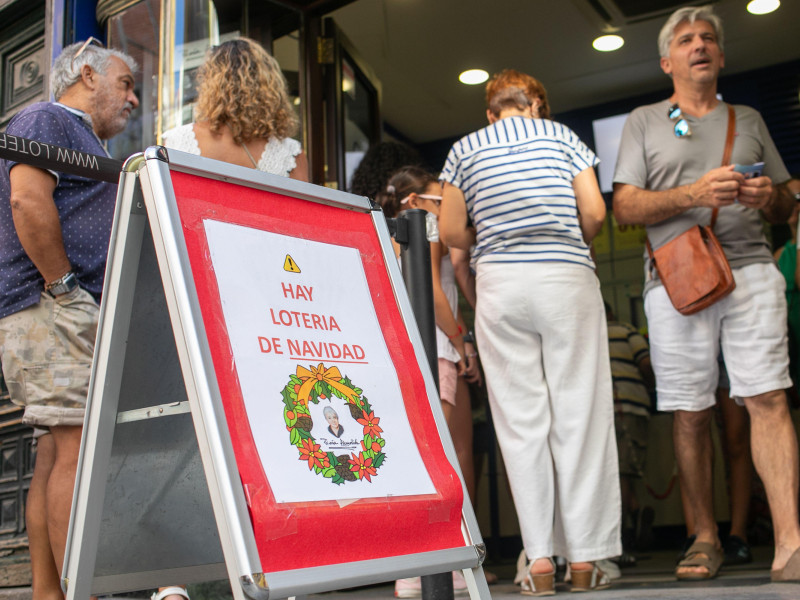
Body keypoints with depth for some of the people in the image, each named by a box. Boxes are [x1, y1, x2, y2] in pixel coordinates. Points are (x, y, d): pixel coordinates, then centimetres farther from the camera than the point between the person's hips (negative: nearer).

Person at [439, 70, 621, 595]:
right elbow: (595, 213, 1)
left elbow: (452, 231, 5)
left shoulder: (465, 149, 11)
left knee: (521, 421, 1)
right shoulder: (561, 135, 10)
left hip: (500, 283, 1)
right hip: (567, 278, 0)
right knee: (579, 414, 2)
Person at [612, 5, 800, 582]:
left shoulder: (749, 120, 21)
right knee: (691, 413, 1)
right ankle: (706, 538, 12)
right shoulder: (644, 122, 14)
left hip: (751, 269, 1)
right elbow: (625, 206, 3)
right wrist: (693, 194, -12)